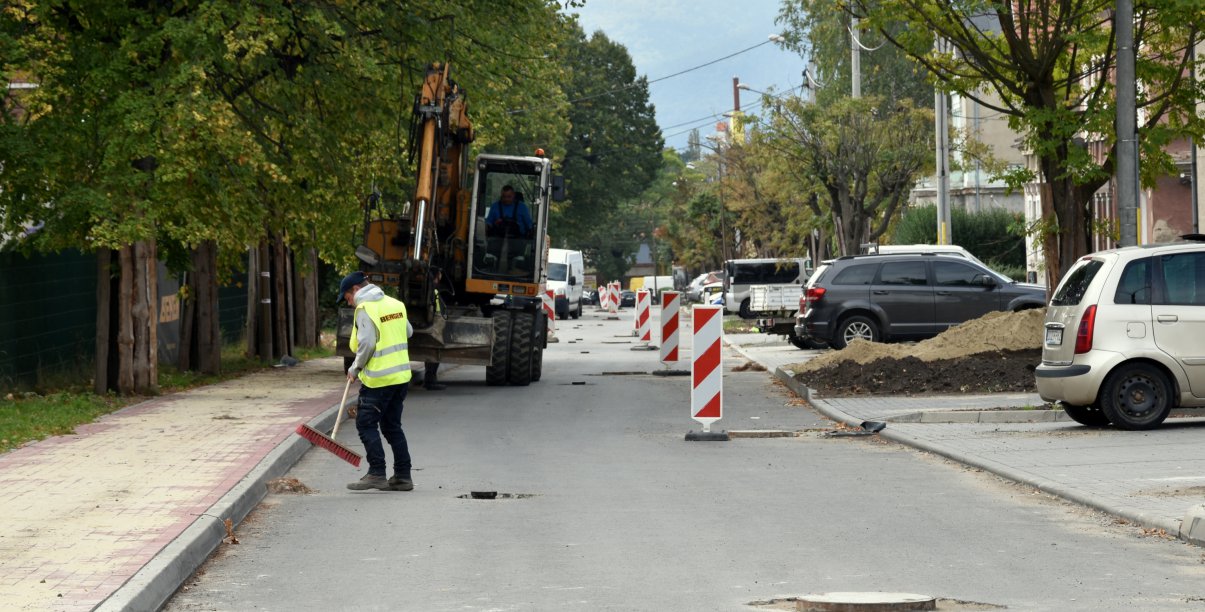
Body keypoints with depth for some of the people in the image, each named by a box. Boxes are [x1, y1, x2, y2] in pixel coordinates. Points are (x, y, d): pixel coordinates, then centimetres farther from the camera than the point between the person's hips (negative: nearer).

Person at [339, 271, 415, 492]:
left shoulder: (365, 309, -13)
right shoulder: (395, 304, 11)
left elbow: (367, 344, -19)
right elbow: (409, 332, 21)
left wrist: (355, 369, -6)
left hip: (378, 378, -8)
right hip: (401, 375, 8)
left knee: (366, 424, -1)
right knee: (392, 426, 14)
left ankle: (376, 474, -7)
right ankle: (403, 476, 14)